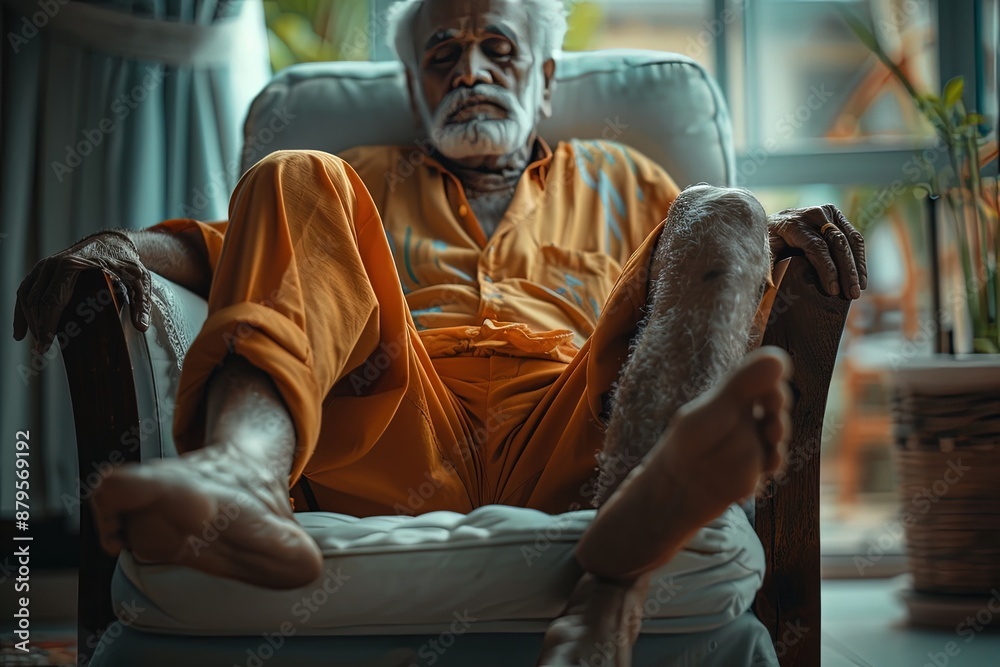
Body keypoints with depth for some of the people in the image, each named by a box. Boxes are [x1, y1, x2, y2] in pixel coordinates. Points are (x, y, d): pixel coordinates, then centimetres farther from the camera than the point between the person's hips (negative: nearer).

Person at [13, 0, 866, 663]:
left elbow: (716, 252, 25)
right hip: (398, 446, 0)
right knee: (292, 177, -10)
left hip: (563, 441, 0)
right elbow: (221, 246, 23)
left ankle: (626, 536, -48)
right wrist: (128, 245, 2)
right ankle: (244, 470, -43)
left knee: (719, 213, -15)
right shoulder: (364, 182, 33)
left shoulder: (618, 178, 34)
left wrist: (772, 233, 1)